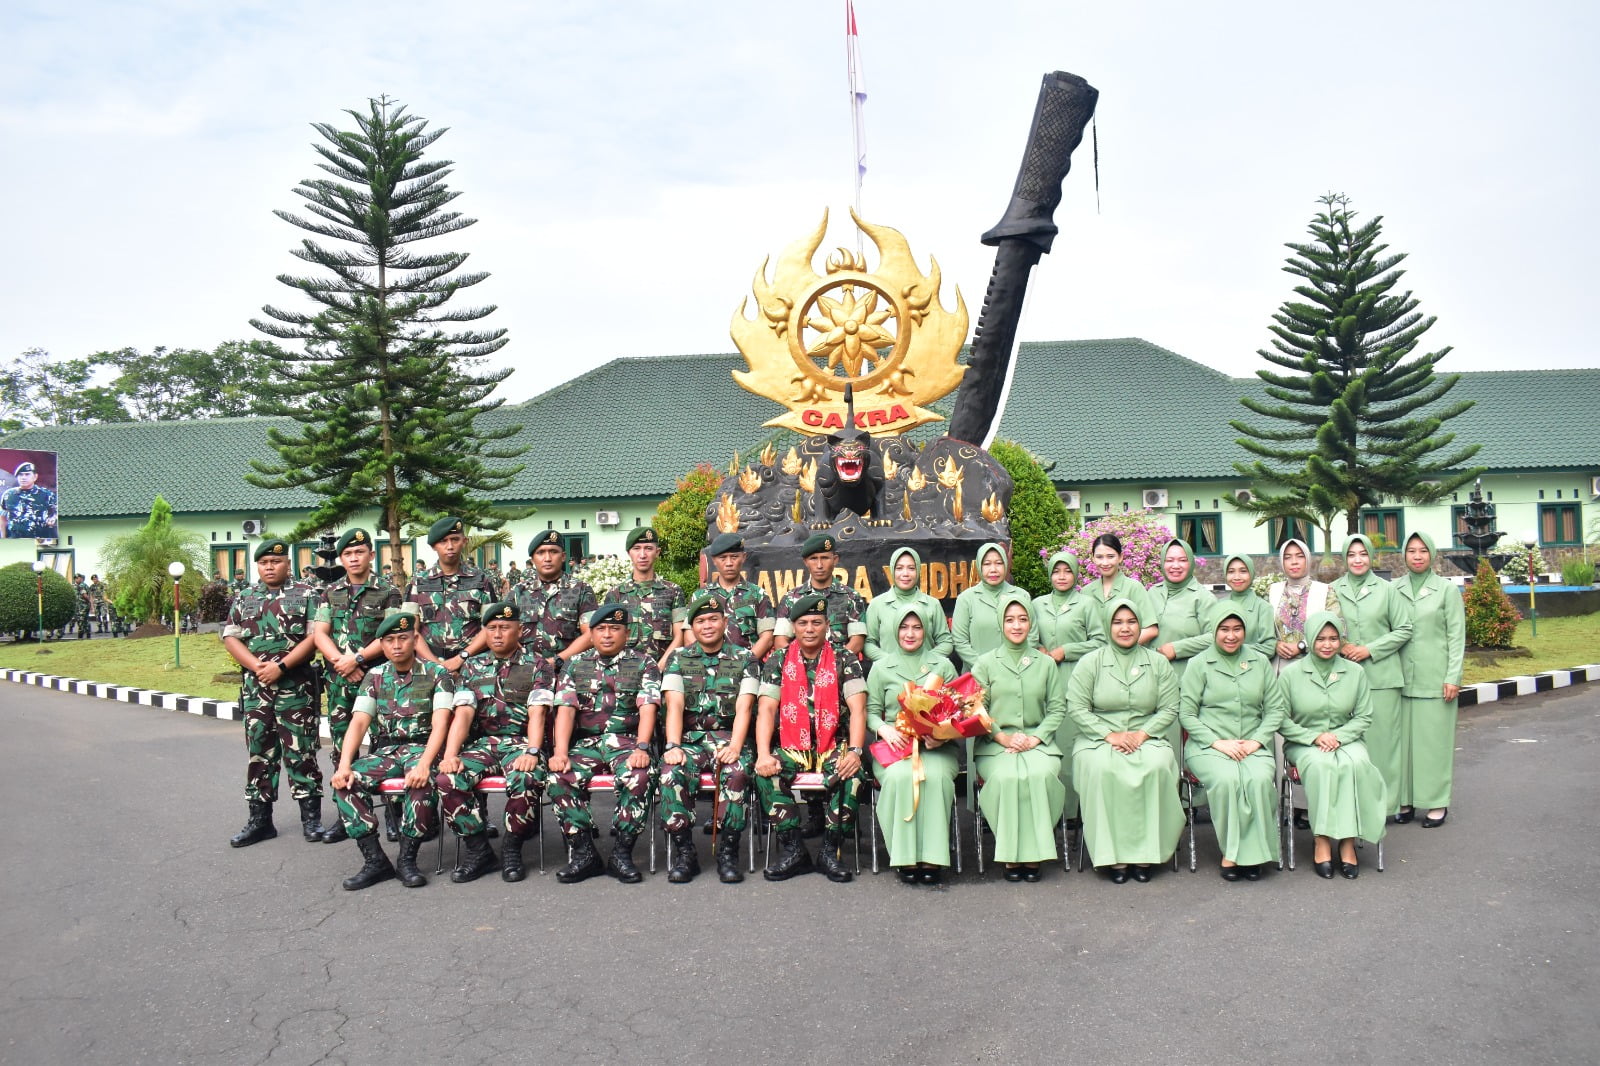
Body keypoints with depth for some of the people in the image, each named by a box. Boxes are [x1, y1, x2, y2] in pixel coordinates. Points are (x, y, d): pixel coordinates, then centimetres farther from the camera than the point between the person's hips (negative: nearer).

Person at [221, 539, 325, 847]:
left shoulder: (305, 595, 1)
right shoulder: (243, 599, 13)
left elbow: (314, 636, -8)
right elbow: (230, 638, 7)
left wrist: (281, 666, -16)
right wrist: (256, 666, -10)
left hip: (296, 688, -4)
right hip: (255, 688, 4)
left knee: (301, 752, -2)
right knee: (259, 754, 8)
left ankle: (311, 818, 6)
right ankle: (259, 820, 15)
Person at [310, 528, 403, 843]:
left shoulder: (388, 592, 1)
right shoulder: (330, 593, 13)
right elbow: (319, 633, 5)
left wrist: (358, 658, -16)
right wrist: (340, 661, -10)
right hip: (338, 680, 4)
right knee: (341, 746, 6)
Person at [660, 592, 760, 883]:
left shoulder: (744, 659, 8)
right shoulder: (678, 658, 12)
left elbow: (744, 708, -3)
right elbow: (675, 705, -1)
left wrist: (735, 746, -21)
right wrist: (673, 746, -18)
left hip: (728, 738, -1)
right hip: (690, 738, 1)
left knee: (737, 770, -34)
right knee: (672, 771, -31)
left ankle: (728, 852, -20)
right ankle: (684, 852, -17)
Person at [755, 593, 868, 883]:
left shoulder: (845, 660, 1)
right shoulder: (779, 661, 5)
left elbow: (858, 709, -9)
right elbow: (766, 710, -3)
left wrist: (854, 751, -25)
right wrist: (763, 754, -19)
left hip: (834, 745, -1)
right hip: (792, 747, 1)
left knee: (851, 774, -31)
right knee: (766, 772, -27)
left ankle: (830, 850, -14)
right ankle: (794, 850, -16)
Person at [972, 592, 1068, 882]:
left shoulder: (1046, 663, 13)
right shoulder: (985, 663, 8)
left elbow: (1057, 707, 8)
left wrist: (1036, 737, -7)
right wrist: (1003, 737, -11)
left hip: (1037, 741, 1)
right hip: (994, 743, -1)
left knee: (1041, 774, -31)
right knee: (1006, 777, -32)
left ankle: (1033, 852, -18)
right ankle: (1011, 854, -19)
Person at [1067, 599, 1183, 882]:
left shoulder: (1158, 662, 11)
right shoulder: (1091, 662, 5)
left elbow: (1169, 709, 5)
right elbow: (1076, 708, -2)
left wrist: (1142, 734, -11)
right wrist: (1110, 735, -13)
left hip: (1146, 738, 1)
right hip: (1098, 739, -1)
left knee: (1157, 766, -31)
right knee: (1103, 769, -34)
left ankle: (1144, 852, -21)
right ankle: (1113, 855, -24)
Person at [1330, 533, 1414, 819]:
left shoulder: (1387, 590, 3)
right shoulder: (1333, 590, 6)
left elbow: (1403, 630, 2)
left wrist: (1370, 649, -7)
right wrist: (1339, 647, -7)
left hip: (1381, 675, -1)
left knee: (1381, 737, 0)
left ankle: (1385, 802, 9)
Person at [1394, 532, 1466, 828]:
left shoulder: (1447, 590, 2)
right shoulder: (1395, 590, 8)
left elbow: (1457, 636, -1)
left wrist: (1453, 677, -8)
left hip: (1435, 678, -3)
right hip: (1403, 677, 3)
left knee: (1434, 738, 1)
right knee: (1404, 737, 4)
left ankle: (1437, 803, 9)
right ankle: (1405, 800, 13)